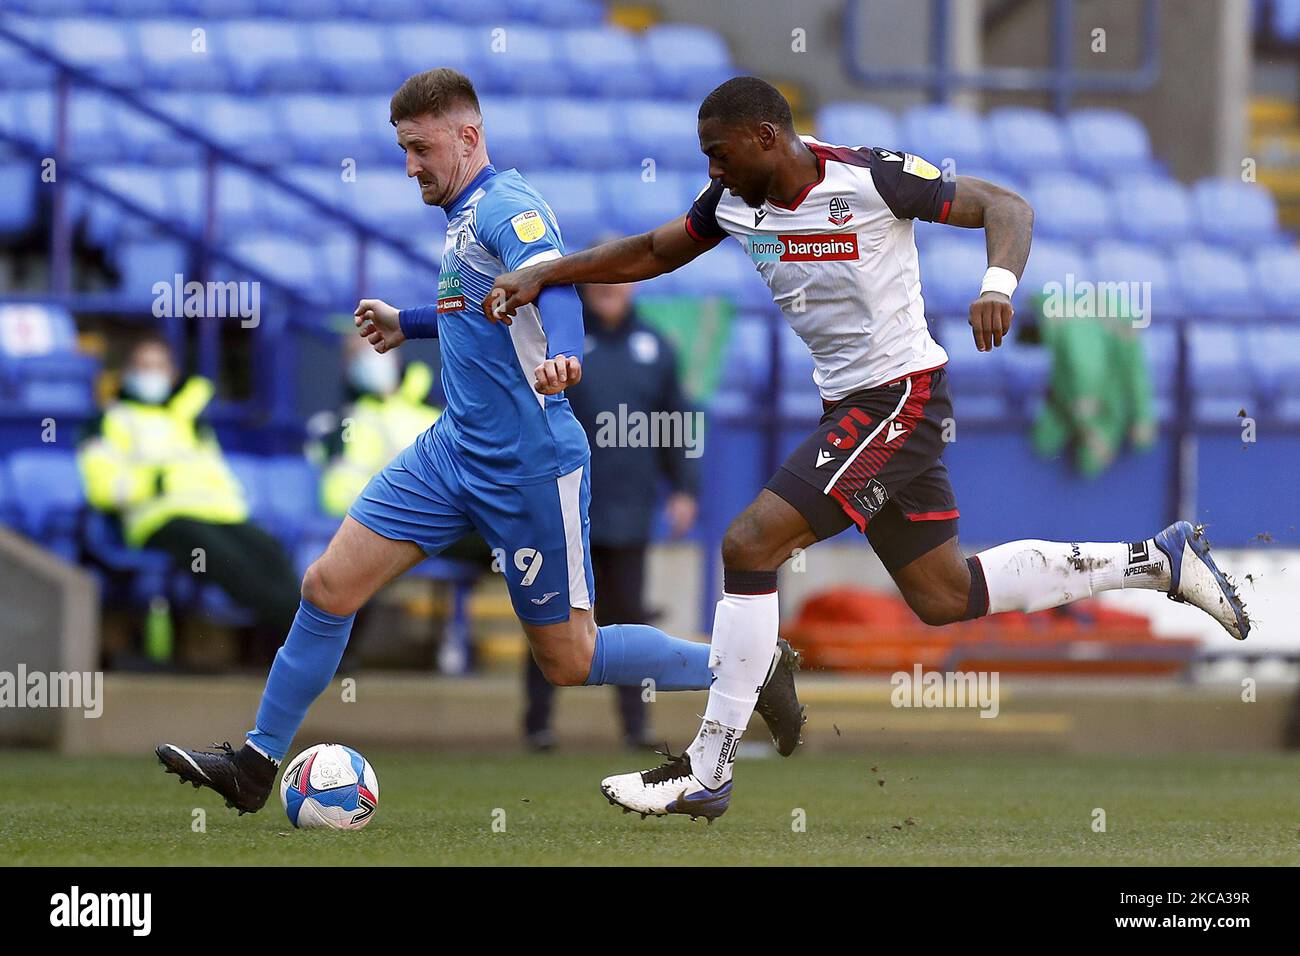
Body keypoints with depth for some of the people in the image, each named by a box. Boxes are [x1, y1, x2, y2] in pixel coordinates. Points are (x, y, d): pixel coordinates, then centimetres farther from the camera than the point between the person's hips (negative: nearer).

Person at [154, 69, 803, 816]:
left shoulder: (506, 207, -17)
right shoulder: (467, 215, 12)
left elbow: (553, 283, -38)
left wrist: (559, 357, -57)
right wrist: (407, 324, 38)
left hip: (530, 467, -9)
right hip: (455, 449, 9)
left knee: (570, 662, 0)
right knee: (329, 587, 0)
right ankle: (257, 763, 9)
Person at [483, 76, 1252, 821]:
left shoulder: (871, 177, -18)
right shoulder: (734, 202, 4)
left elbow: (1006, 207, -13)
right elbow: (652, 253, 18)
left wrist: (999, 286, -32)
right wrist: (541, 276, 7)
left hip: (900, 398, -9)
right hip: (848, 405, 9)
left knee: (750, 545, -16)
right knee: (943, 598, 15)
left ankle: (707, 771, -10)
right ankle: (1161, 560, 26)